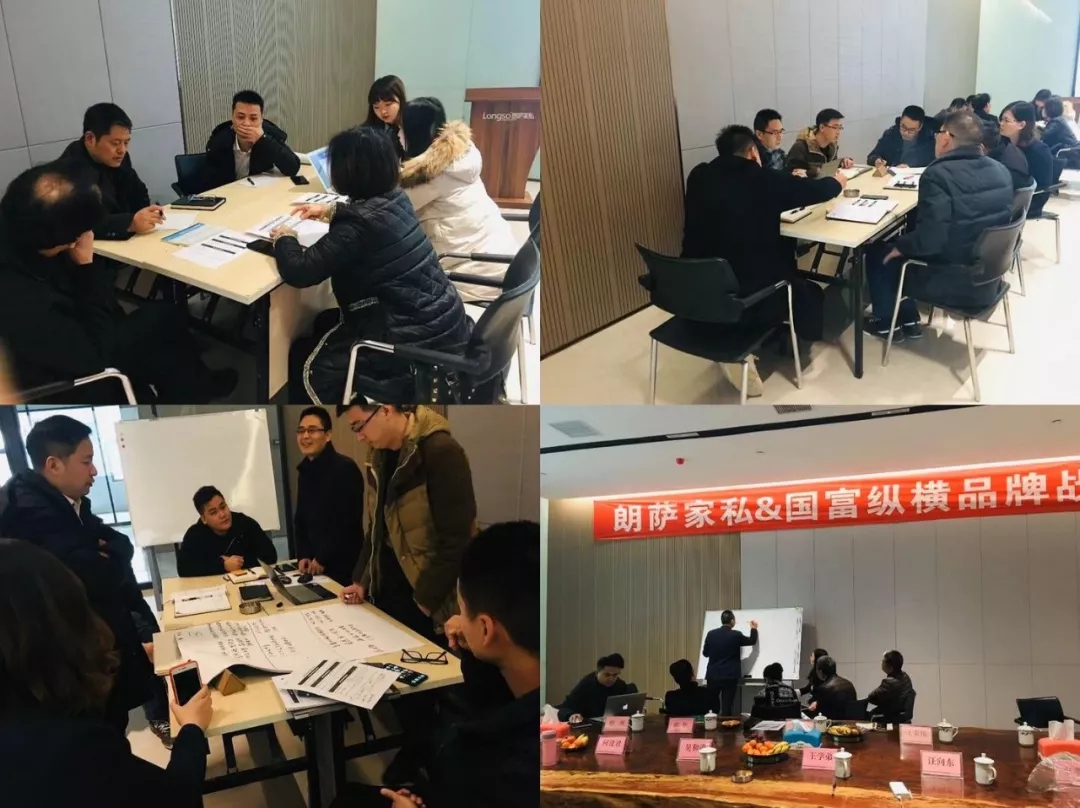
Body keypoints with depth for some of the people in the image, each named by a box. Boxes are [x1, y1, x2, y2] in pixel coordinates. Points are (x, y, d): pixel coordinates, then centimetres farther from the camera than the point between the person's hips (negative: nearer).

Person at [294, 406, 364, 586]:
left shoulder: (345, 469, -14)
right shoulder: (304, 471, 11)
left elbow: (348, 522, -19)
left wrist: (323, 559, -14)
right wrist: (303, 555, 4)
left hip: (344, 566, -7)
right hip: (315, 565, 7)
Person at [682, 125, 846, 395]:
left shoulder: (699, 176, 1)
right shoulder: (765, 180, -8)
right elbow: (816, 190, 6)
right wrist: (837, 181, 29)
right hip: (746, 298, -5)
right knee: (810, 294, 22)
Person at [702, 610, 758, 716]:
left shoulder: (711, 634, -1)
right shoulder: (736, 635, -8)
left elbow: (705, 653, 8)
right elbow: (752, 641, 10)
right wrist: (754, 628, 27)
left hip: (713, 675, 3)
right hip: (730, 676, -3)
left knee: (711, 706, 13)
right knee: (727, 706, -1)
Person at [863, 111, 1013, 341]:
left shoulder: (938, 175, -24)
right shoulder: (1001, 171, 1)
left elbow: (929, 239, -29)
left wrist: (899, 246, -9)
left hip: (954, 281, -7)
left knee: (879, 254, 15)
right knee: (905, 244, 27)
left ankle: (887, 322, 29)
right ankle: (908, 319, 34)